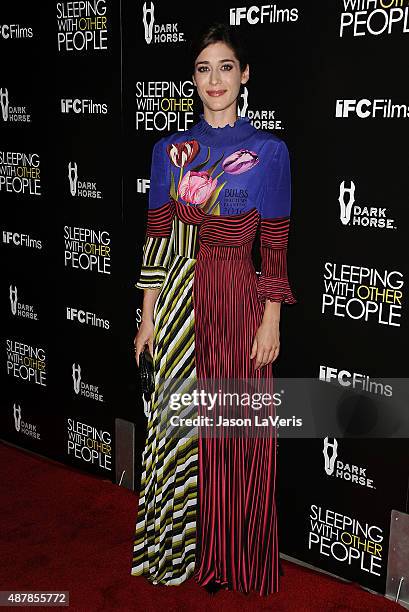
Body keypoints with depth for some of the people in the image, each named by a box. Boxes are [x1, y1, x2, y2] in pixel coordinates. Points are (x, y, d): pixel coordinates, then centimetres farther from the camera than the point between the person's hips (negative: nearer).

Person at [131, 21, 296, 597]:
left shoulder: (269, 150, -1)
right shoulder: (169, 149, 6)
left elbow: (275, 245, -2)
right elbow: (157, 235, 6)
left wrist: (271, 319, -6)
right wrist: (148, 316, 4)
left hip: (239, 302, -2)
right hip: (180, 302, 3)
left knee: (241, 433, 5)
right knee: (180, 424, 11)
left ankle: (237, 560, 25)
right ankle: (180, 551, 30)